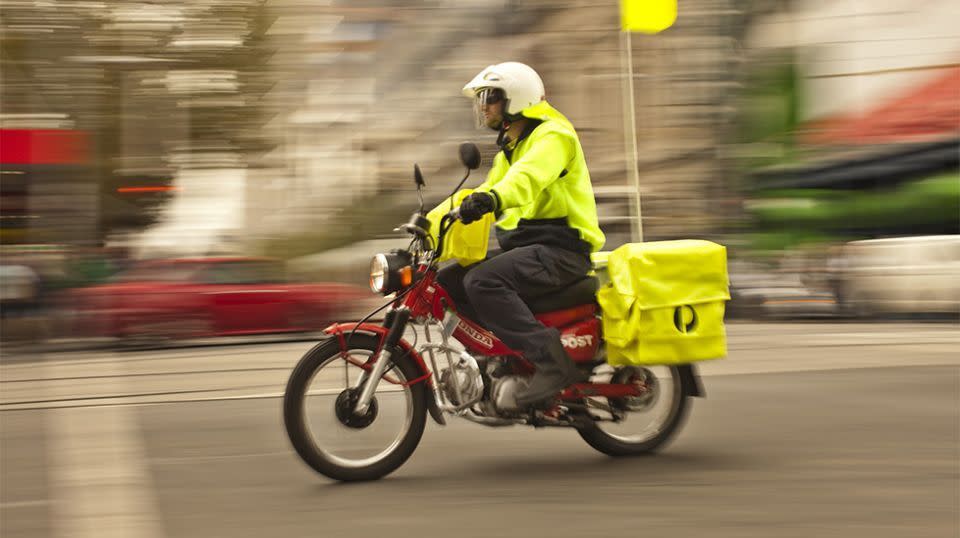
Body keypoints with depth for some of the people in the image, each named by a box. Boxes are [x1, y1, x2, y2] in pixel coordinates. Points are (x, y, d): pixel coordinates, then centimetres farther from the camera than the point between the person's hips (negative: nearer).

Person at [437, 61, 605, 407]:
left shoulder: (553, 135, -8)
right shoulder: (509, 149, 24)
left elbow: (531, 174, -30)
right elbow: (491, 189, 27)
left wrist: (493, 198, -50)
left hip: (560, 248, -10)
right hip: (525, 245, 10)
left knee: (482, 281, -31)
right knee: (445, 283, 0)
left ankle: (551, 361, -34)